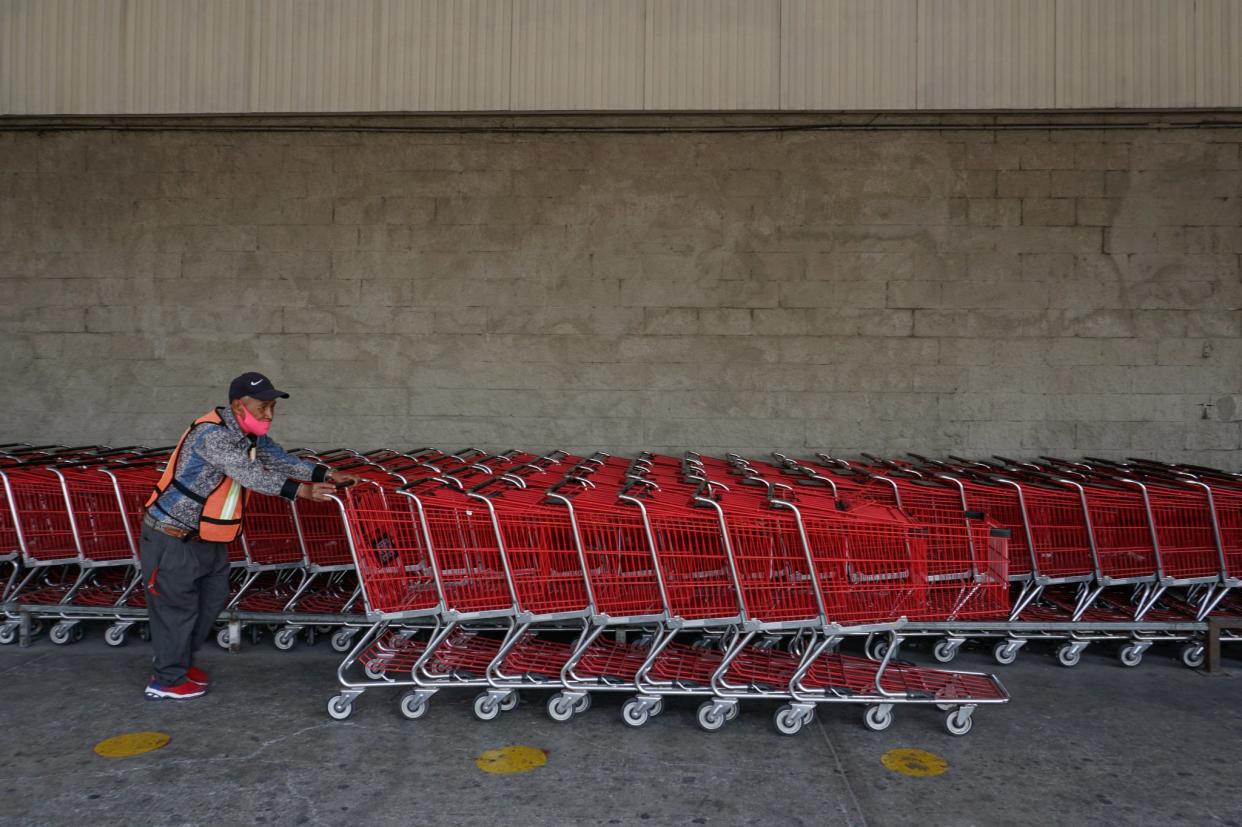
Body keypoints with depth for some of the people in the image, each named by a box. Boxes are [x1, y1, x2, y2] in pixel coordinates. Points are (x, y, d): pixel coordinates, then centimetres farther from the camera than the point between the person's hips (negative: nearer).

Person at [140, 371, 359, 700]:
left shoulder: (251, 434, 3)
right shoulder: (212, 434, -27)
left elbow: (279, 459, -1)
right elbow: (250, 474, -34)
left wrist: (325, 474, -13)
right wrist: (300, 491, -37)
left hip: (206, 536, 9)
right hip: (172, 536, -9)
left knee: (213, 599, 17)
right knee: (177, 606, 2)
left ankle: (179, 659, 35)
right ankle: (168, 680, 17)